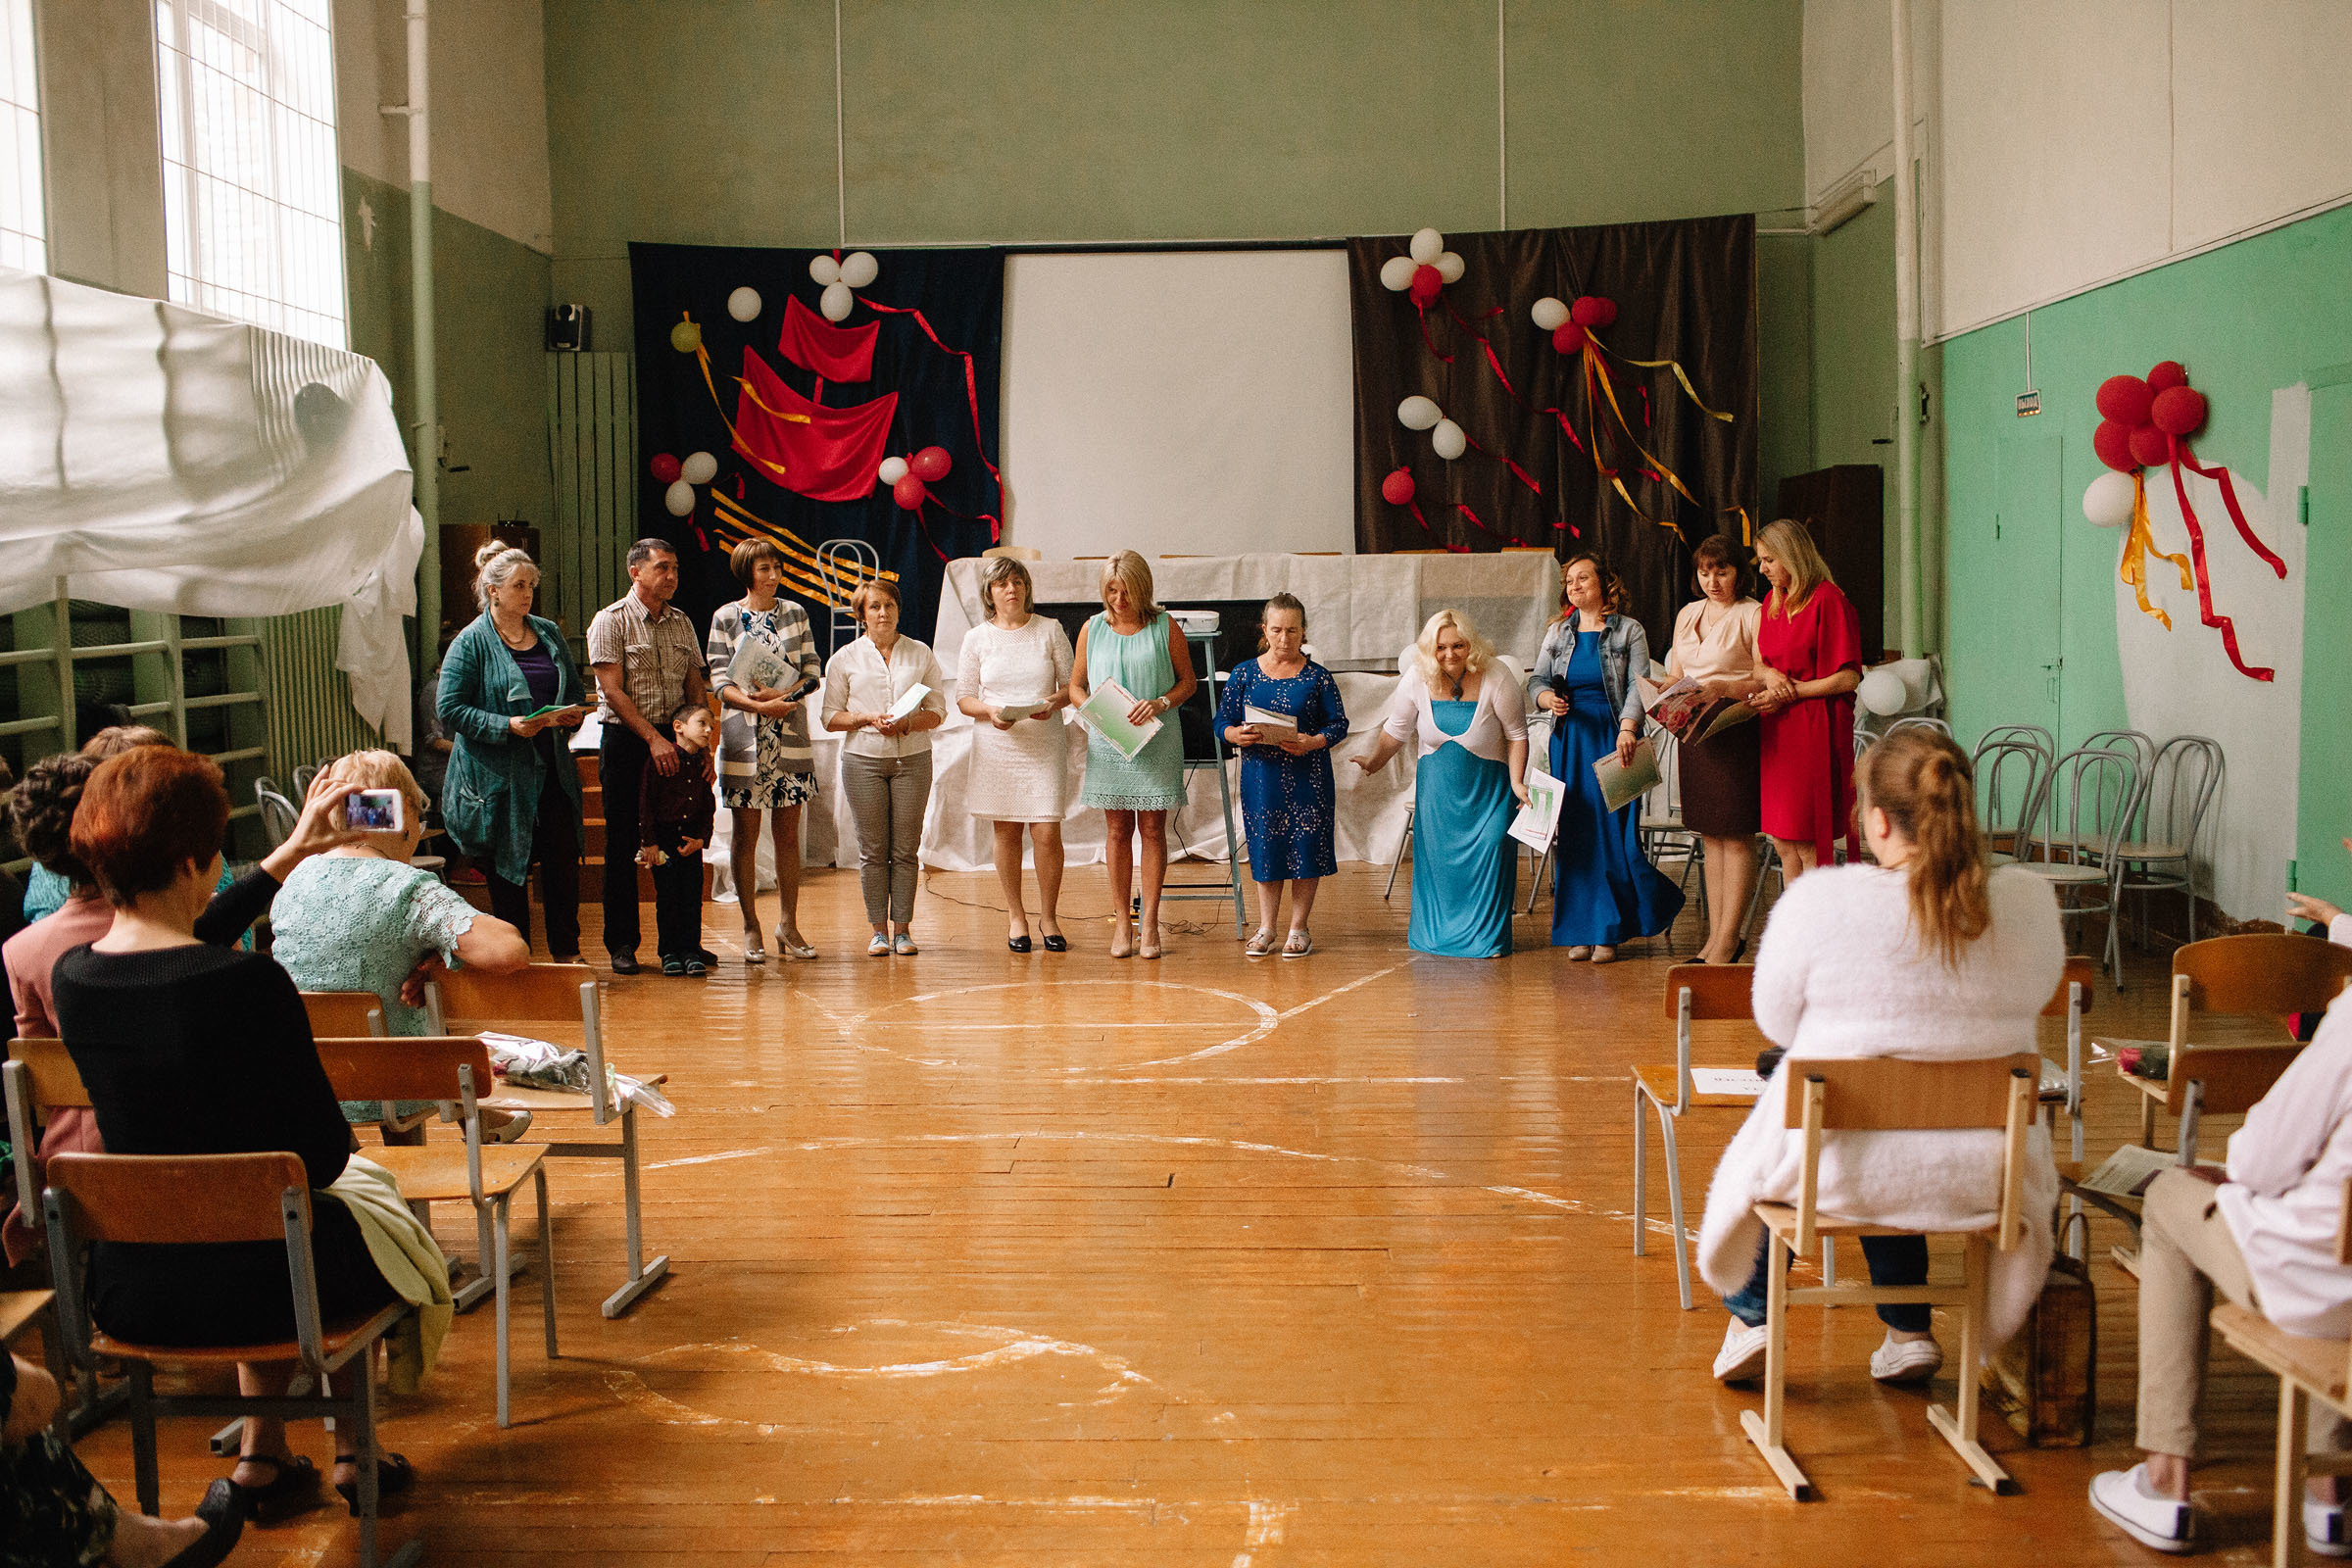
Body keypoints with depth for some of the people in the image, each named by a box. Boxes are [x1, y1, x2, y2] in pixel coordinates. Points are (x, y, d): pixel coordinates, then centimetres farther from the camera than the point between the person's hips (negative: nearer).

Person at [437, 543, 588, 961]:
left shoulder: (548, 633, 12)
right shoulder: (472, 642, -5)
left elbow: (576, 689, 21)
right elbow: (451, 709, -9)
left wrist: (574, 712, -3)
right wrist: (508, 726, -19)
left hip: (552, 769, 5)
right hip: (499, 774, -4)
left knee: (564, 861, 3)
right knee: (508, 869, 3)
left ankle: (566, 954, 14)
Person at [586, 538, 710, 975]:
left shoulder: (681, 622, 12)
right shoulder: (610, 621, -4)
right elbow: (613, 691, -11)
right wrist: (653, 738, -17)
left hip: (675, 740, 5)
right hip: (625, 741, -4)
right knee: (623, 844, 0)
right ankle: (621, 943, 8)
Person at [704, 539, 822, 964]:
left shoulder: (794, 613, 9)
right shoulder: (725, 617, 1)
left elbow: (811, 673, 5)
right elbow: (720, 681, -4)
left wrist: (781, 694, -13)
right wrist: (760, 705, -19)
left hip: (790, 735, 2)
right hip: (744, 736, -2)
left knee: (788, 834, 4)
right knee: (745, 834, 1)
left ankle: (789, 925, 11)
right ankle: (751, 929, 8)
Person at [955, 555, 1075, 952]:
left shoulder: (1050, 630, 5)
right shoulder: (977, 638, 6)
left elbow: (1072, 683, 7)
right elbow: (964, 697, 6)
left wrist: (1055, 702, -14)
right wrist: (990, 712, -14)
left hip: (1045, 744, -1)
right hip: (997, 745, 1)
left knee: (1047, 833, -6)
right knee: (1007, 831, 4)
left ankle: (1049, 916, 10)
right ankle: (1015, 915, 18)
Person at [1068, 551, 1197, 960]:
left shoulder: (1164, 627, 3)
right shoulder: (1092, 629, 9)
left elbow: (1188, 681, 5)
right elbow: (1076, 686, 13)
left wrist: (1160, 704, -13)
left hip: (1156, 742, -1)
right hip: (1108, 743, 2)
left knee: (1152, 828, -1)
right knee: (1117, 830, 3)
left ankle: (1150, 922, 5)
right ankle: (1121, 922, 9)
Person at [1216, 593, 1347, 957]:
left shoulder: (1317, 676, 1)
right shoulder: (1244, 674, 5)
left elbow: (1339, 723, -1)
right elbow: (1222, 720, 6)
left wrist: (1313, 742, -20)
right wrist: (1237, 734, -17)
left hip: (1307, 778, -1)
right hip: (1260, 775, 1)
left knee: (1305, 848, 1)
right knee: (1264, 848, 5)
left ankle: (1298, 928, 13)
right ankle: (1266, 928, 16)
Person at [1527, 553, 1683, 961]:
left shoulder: (1629, 631, 2)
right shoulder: (1558, 633, 14)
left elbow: (1638, 686, -7)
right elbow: (1537, 679, 16)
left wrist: (1627, 729, -22)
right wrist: (1547, 698, -7)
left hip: (1612, 739, -4)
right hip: (1569, 740, 4)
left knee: (1613, 832, -6)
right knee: (1572, 833, 1)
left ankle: (1609, 932, 2)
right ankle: (1580, 931, 7)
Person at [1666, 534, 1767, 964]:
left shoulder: (1753, 615, -4)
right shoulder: (1687, 614, 17)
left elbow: (1764, 681, -11)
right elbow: (1674, 675, 22)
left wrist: (1723, 688, -24)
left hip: (1738, 730, -7)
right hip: (1693, 731, 7)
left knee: (1737, 836, -4)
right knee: (1710, 836, 10)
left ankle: (1728, 939, -1)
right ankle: (1716, 935, 14)